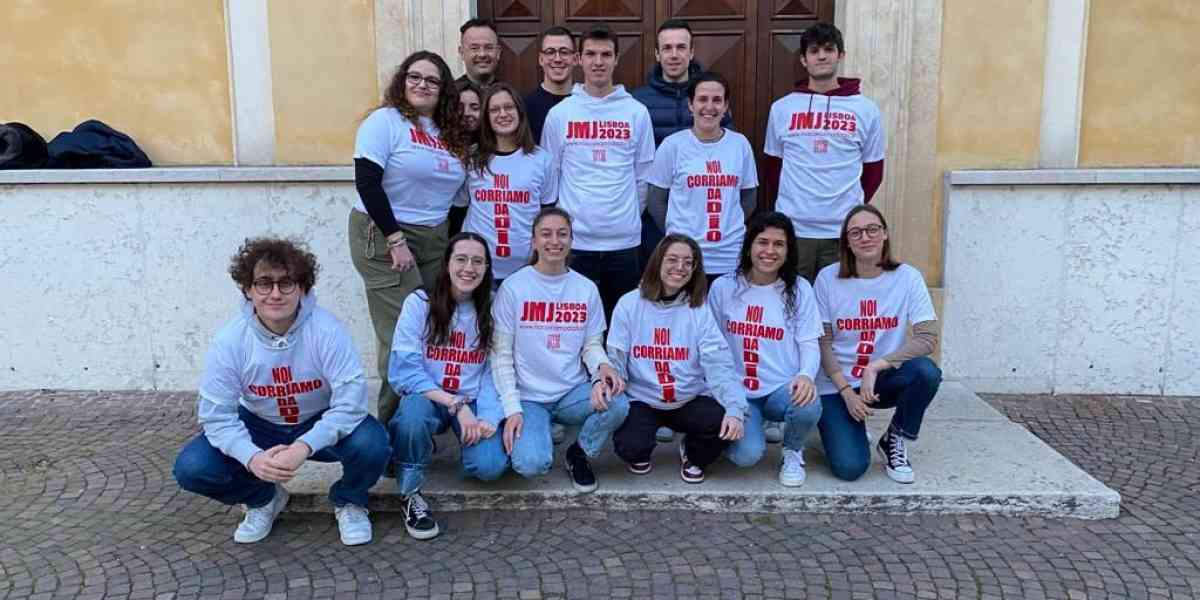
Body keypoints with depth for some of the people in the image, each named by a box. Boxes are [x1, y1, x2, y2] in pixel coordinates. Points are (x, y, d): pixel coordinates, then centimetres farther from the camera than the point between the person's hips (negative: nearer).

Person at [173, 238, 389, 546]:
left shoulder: (326, 330, -26)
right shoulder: (229, 340, -19)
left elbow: (351, 401, -29)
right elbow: (217, 414, -16)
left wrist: (305, 446, -41)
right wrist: (251, 457, -35)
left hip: (320, 426, -2)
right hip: (259, 427, 2)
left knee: (371, 444, -32)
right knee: (192, 468, -19)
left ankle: (348, 502, 5)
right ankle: (264, 499, 12)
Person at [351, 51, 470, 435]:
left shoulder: (449, 131, 13)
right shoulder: (384, 121, -7)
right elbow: (367, 184, -16)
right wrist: (395, 239, -18)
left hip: (434, 240, 7)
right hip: (384, 237, -7)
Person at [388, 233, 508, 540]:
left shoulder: (491, 310, 0)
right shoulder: (419, 303, -9)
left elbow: (494, 371, -3)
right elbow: (406, 370, -15)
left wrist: (488, 418, -19)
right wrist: (457, 406, -21)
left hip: (474, 404, 2)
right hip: (427, 398, -1)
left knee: (489, 466, -24)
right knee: (415, 409, -37)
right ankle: (411, 493, -12)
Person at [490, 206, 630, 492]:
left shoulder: (586, 289, 4)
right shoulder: (513, 287, -5)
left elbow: (592, 345, 9)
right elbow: (501, 354, -4)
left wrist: (602, 367, -16)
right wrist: (512, 409, -13)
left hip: (573, 393, 3)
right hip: (528, 397, -3)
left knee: (618, 403, -29)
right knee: (532, 464, -28)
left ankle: (579, 452, 3)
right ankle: (535, 436, 11)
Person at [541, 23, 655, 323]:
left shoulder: (636, 112, 3)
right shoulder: (560, 113, 2)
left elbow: (643, 176, 7)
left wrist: (630, 216, 6)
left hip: (624, 239, 1)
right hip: (574, 239, -1)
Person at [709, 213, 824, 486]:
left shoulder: (799, 289, 1)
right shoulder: (723, 287, 1)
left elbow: (809, 343, -3)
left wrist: (806, 375, -24)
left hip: (782, 390, 1)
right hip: (737, 392, 0)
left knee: (808, 407, -35)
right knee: (747, 454, -27)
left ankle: (793, 450, 2)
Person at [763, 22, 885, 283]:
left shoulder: (865, 109, 5)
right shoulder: (782, 108, 6)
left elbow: (873, 170, 11)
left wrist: (852, 206, 10)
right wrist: (792, 202, 12)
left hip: (844, 230, 0)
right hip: (793, 229, 0)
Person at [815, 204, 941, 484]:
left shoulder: (908, 278, -7)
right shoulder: (828, 278, -8)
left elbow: (928, 338, -16)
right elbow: (822, 343, -6)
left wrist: (875, 367, -24)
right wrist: (847, 391, -14)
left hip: (883, 380, 2)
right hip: (835, 385, -2)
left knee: (926, 371, -31)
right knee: (850, 467, -20)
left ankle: (895, 440, -2)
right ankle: (851, 430, 18)